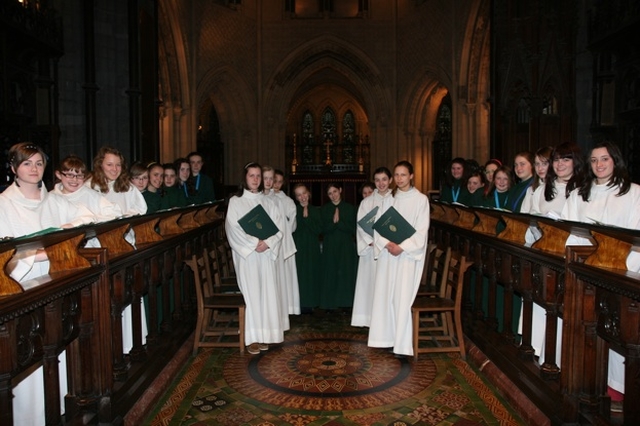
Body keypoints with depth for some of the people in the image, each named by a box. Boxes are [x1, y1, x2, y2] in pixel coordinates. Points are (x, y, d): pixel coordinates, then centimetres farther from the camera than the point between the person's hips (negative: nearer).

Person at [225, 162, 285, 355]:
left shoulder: (267, 202, 12)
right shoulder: (235, 201, 1)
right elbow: (233, 229, -8)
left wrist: (267, 243, -12)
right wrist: (254, 243, -15)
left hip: (266, 254, 3)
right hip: (246, 254, -3)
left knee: (266, 293, 2)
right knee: (250, 294, -5)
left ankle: (264, 335, 10)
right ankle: (252, 338, 0)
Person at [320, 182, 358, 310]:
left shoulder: (350, 208, 4)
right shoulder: (324, 209, 7)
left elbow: (352, 229, -3)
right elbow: (323, 230, -1)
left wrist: (338, 222, -13)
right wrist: (333, 222, -17)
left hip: (346, 247, -1)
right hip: (330, 248, 1)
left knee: (346, 274, 0)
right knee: (330, 275, 0)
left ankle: (345, 303, 7)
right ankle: (330, 305, 6)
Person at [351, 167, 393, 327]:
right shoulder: (366, 202, 7)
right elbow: (361, 226, 0)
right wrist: (372, 243, -13)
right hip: (371, 249, 1)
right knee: (371, 282, 1)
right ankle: (371, 318, 7)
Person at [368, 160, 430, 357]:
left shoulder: (420, 199, 0)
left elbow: (421, 230, -6)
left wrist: (402, 247, -16)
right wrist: (388, 243, -12)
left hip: (408, 254, -4)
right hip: (388, 253, 4)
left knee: (402, 297, -8)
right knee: (385, 295, 4)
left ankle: (403, 345, -4)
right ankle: (388, 338, 14)